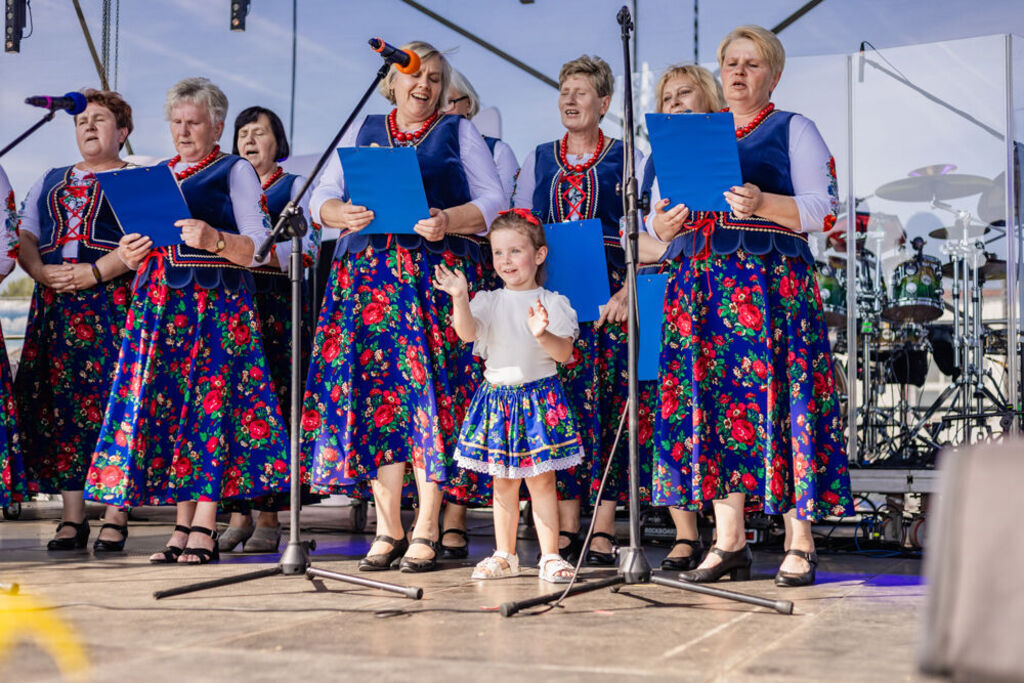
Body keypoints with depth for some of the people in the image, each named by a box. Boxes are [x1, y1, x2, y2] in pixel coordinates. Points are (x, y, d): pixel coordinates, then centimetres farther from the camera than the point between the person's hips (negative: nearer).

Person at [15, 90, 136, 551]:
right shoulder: (50, 182, 23)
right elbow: (24, 240, 16)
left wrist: (96, 272, -17)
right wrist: (42, 272, -4)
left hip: (112, 303, -5)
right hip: (54, 305, 5)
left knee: (111, 400, -11)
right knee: (57, 404, 0)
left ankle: (115, 517, -6)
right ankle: (71, 517, 5)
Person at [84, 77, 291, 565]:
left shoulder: (236, 172, 5)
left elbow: (258, 247, -5)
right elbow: (142, 240, 22)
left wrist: (215, 240, -24)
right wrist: (129, 254, -1)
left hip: (216, 303, -5)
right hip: (160, 305, 5)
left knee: (210, 404, -11)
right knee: (167, 408, -1)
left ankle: (203, 530, -10)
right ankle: (183, 526, 3)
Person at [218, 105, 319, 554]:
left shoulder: (295, 187, 8)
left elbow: (308, 248, -5)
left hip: (278, 302, -4)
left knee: (274, 402, -8)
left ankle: (269, 517, -4)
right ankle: (238, 514, 2)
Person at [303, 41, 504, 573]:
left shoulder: (460, 133, 13)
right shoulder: (362, 131, 19)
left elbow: (493, 200, 3)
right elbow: (322, 196, 12)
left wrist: (448, 221, -15)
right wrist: (343, 215, -11)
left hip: (437, 273, -2)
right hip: (367, 274, 2)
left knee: (430, 389, -9)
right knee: (374, 390, -4)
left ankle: (426, 531, -3)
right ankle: (387, 529, 3)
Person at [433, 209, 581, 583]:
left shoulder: (552, 303, -1)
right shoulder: (488, 301, 5)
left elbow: (564, 353, -10)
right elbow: (467, 332, -13)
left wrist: (544, 334, -29)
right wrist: (460, 298, -28)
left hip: (540, 396, -3)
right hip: (498, 395, 3)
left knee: (542, 480, -2)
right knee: (503, 481, 10)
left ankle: (550, 556, 5)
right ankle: (505, 555, 20)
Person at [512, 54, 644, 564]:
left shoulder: (628, 159, 7)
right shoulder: (539, 160, 16)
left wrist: (624, 294, -14)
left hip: (608, 289, -2)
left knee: (607, 402, -5)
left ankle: (603, 531, -1)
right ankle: (565, 529, 4)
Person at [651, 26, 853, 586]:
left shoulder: (794, 130, 8)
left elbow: (822, 209, -3)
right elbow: (661, 215, 18)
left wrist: (762, 204, -19)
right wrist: (664, 224, -5)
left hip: (774, 280, -4)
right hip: (704, 280, 4)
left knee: (779, 398, -9)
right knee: (713, 400, -1)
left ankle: (798, 545, -3)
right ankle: (729, 543, 5)